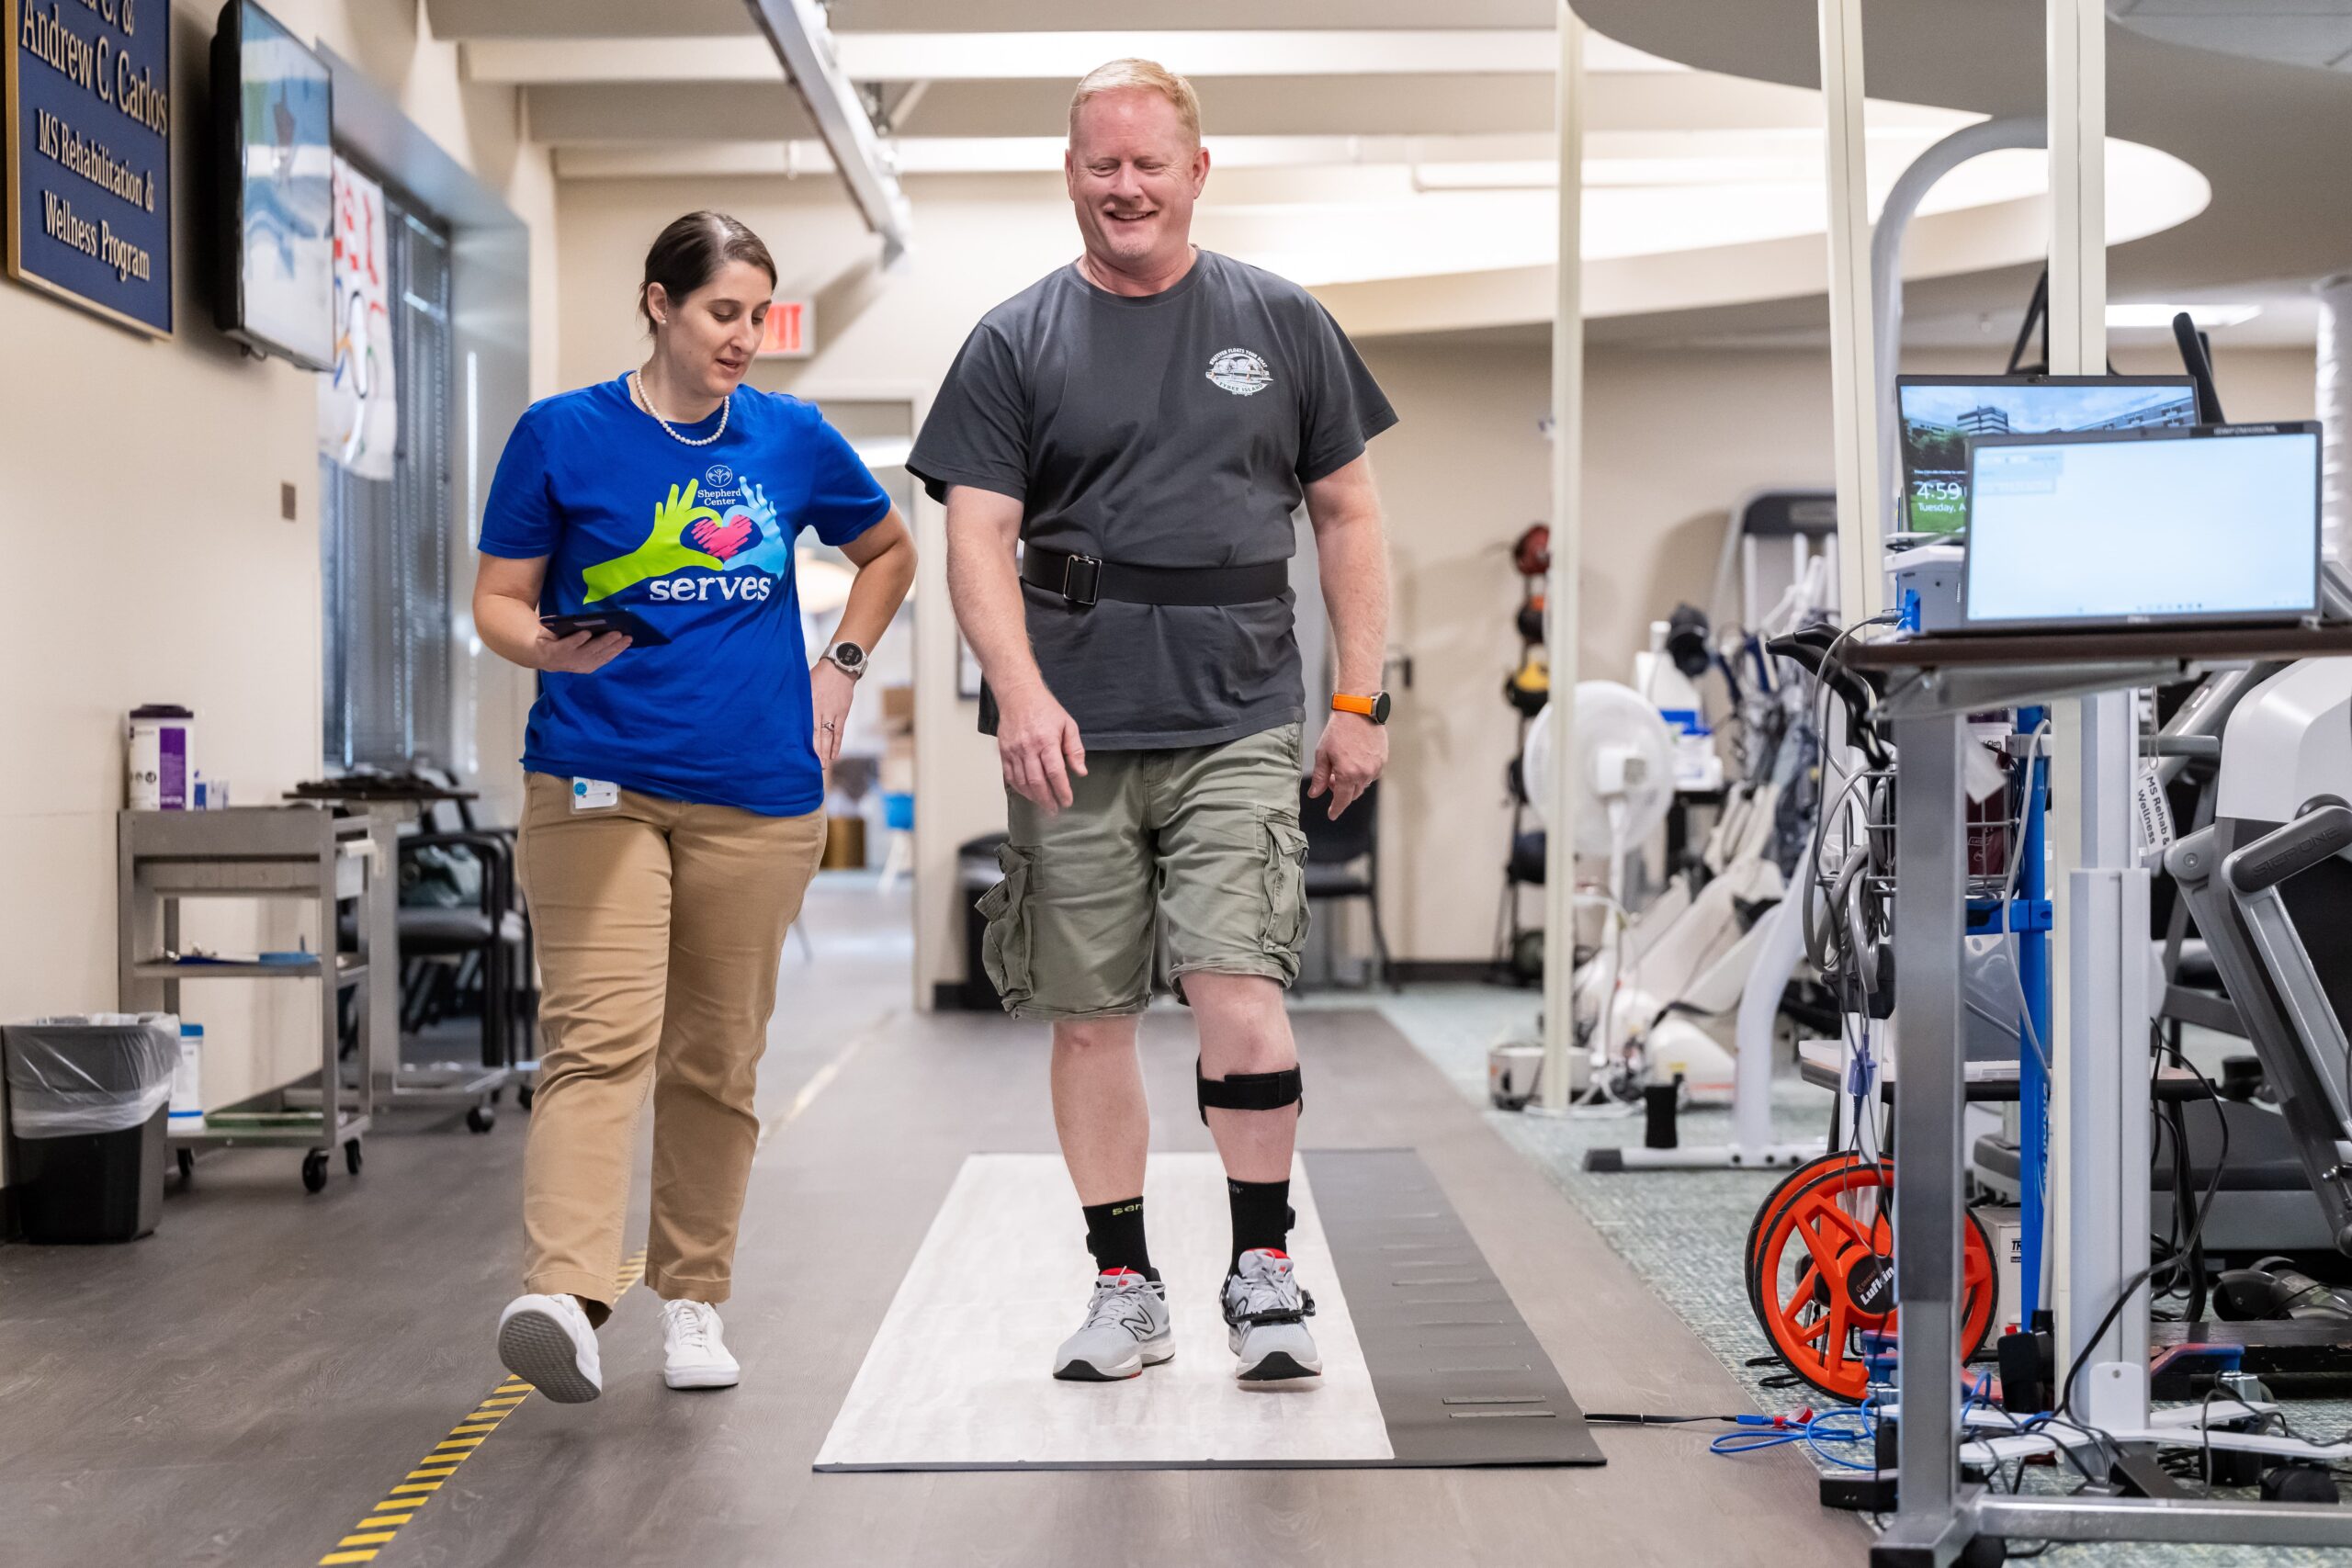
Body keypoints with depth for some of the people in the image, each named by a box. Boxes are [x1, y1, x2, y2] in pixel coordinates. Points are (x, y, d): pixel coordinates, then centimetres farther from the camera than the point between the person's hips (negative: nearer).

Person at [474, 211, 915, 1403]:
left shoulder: (792, 439, 9)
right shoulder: (561, 435, 1)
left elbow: (890, 553, 24)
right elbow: (498, 599, 3)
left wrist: (838, 669, 12)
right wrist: (547, 647, -19)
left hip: (756, 791, 3)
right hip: (595, 784, -3)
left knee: (716, 1058, 8)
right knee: (598, 1039, -17)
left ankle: (692, 1297, 20)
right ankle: (563, 1297, -25)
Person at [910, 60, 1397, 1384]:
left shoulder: (1280, 322, 11)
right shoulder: (1015, 343, 7)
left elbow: (1349, 516, 13)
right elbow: (978, 538, 0)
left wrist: (1361, 698, 5)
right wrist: (1021, 692, -16)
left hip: (1239, 722, -1)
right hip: (1072, 732, 1)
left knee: (1238, 992, -13)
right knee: (1090, 1014, 6)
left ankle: (1265, 1270, 3)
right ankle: (1126, 1286, 19)